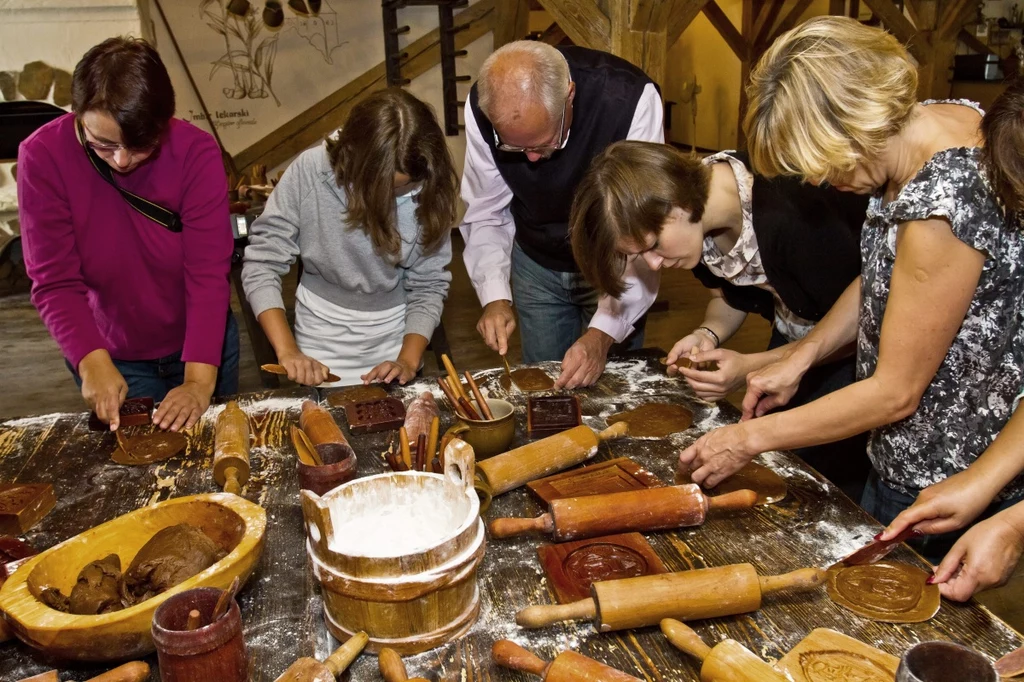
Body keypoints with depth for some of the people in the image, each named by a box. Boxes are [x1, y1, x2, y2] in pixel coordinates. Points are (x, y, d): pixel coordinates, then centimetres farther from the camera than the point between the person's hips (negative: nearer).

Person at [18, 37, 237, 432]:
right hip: (113, 358, 0)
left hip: (200, 345, 1)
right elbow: (55, 281, -19)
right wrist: (93, 362, -35)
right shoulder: (43, 156, -20)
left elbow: (208, 272, -24)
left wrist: (200, 377, -32)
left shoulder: (196, 152, -21)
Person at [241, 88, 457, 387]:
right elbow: (262, 264, -16)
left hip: (396, 339, 1)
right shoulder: (310, 171, -21)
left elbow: (428, 286, -9)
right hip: (322, 344, -1)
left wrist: (408, 361, -21)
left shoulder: (429, 193, -17)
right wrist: (288, 351, -25)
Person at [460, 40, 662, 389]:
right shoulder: (482, 108, -22)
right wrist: (495, 297, -25)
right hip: (536, 264, 2)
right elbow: (485, 216, -11)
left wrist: (603, 333, -37)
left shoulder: (631, 99, -32)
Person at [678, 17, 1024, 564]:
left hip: (946, 484, -8)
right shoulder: (928, 122, -4)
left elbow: (896, 392, -24)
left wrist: (751, 437, -15)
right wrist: (801, 356, 1)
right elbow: (883, 277, 10)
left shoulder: (939, 208, -32)